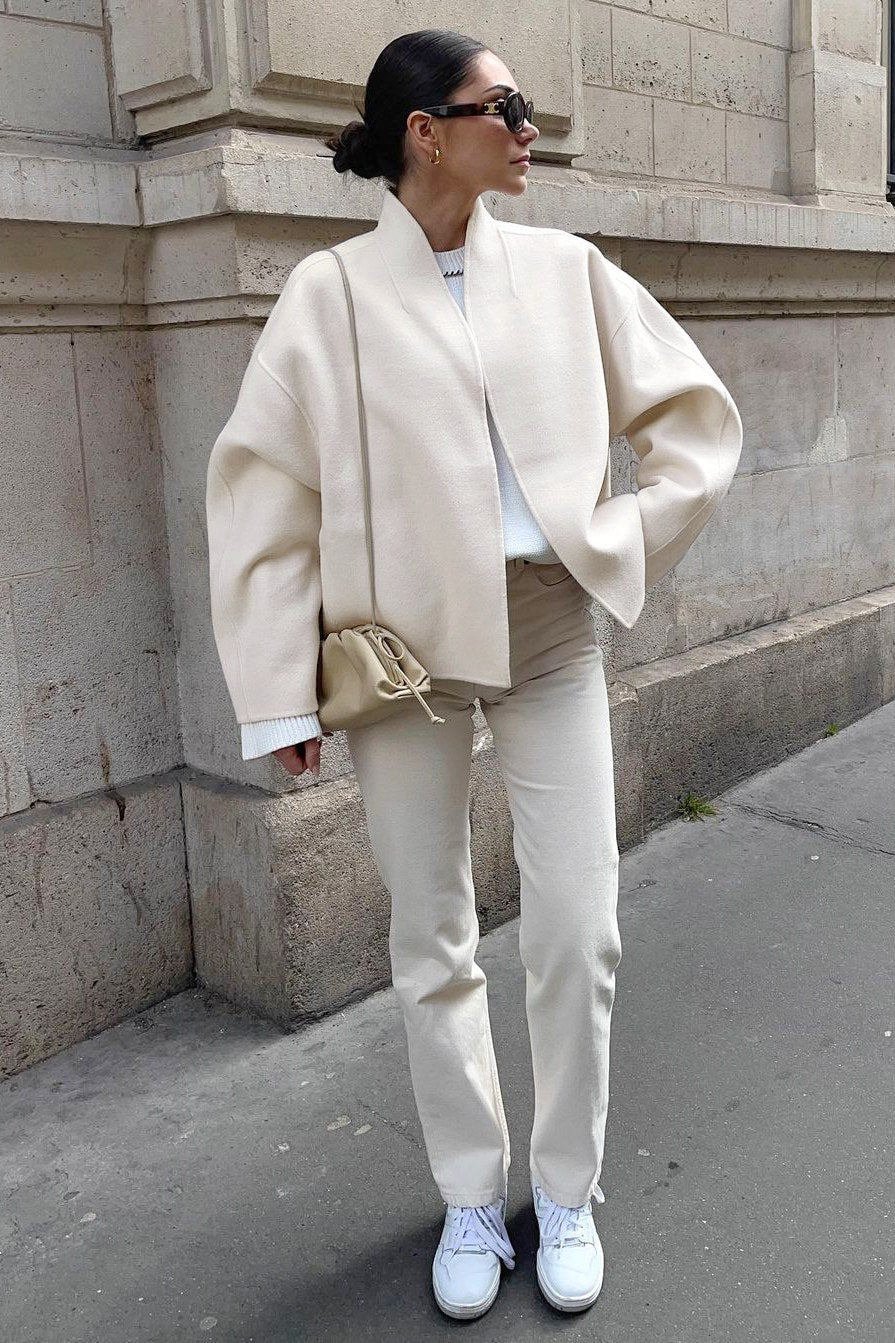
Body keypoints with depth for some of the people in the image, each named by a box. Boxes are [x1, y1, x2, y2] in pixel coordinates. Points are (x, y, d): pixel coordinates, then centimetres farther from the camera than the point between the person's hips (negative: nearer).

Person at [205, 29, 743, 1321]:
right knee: (432, 943, 9)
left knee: (577, 935, 3)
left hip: (552, 634, 2)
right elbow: (264, 491, -3)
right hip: (404, 648, -1)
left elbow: (698, 413, 12)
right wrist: (282, 692, -5)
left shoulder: (564, 269, 4)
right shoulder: (328, 292, -3)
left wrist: (625, 541, 2)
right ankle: (471, 1198, 30)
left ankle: (568, 1192, 27)